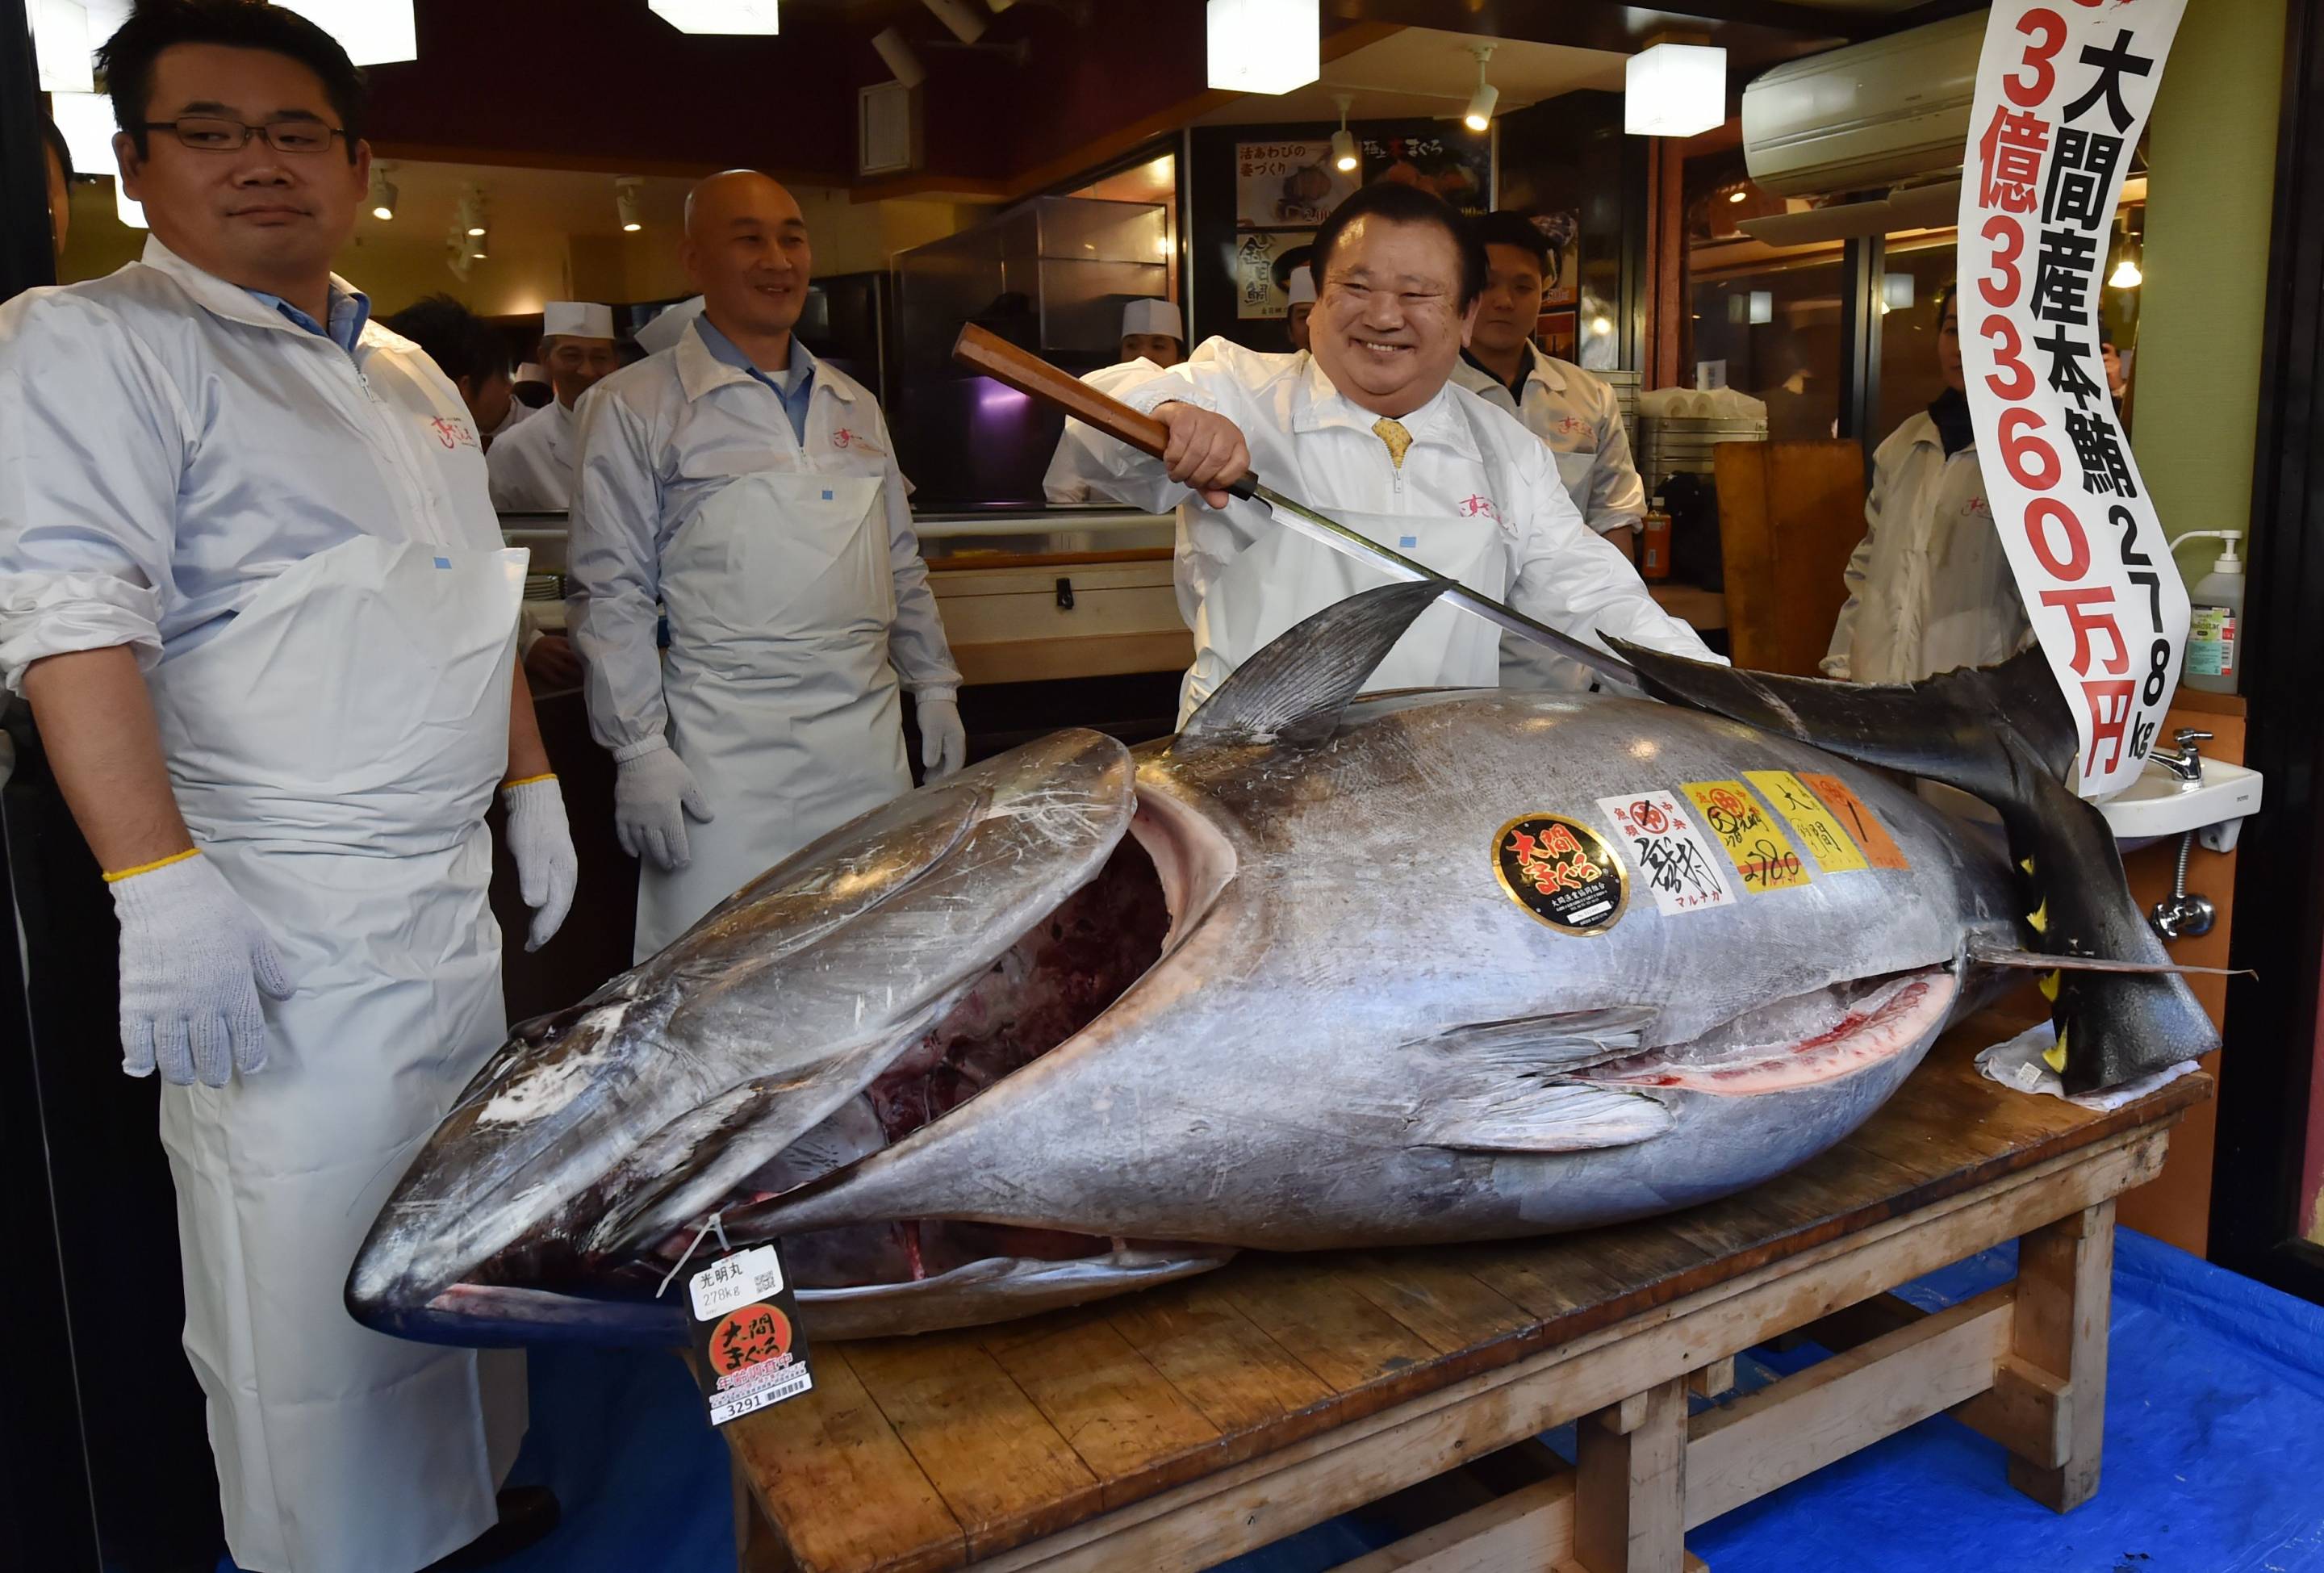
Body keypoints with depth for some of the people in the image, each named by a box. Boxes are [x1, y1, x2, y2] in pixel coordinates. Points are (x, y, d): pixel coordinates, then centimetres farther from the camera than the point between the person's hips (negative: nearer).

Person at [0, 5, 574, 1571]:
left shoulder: (408, 373, 17)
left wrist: (533, 782, 17)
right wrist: (161, 885, -26)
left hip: (450, 903, 8)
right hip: (283, 934, -7)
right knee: (310, 1282, 0)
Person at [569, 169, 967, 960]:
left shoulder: (854, 405, 16)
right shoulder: (634, 406, 0)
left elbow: (901, 564, 22)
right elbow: (612, 594, -3)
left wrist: (935, 686, 17)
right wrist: (638, 749, -9)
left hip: (869, 743, 5)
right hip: (727, 755, -5)